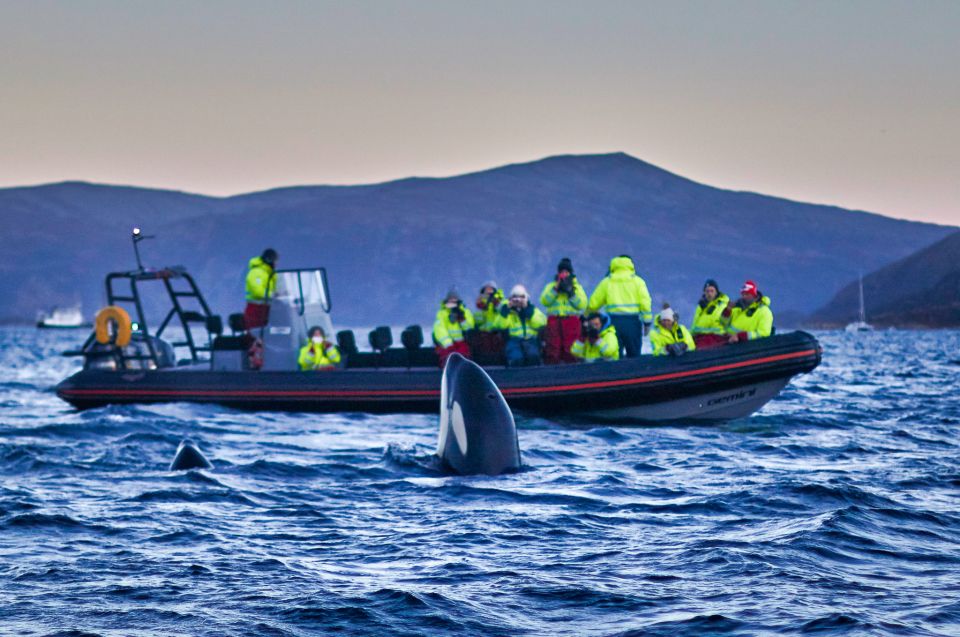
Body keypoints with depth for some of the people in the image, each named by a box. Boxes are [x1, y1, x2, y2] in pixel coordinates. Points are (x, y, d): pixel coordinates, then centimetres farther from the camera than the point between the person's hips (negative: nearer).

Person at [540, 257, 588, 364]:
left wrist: (570, 292, -8)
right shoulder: (551, 286, 17)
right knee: (552, 350, -8)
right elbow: (544, 301, -2)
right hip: (554, 320, 0)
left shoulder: (577, 287, 16)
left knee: (570, 351, -7)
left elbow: (582, 305, 0)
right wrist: (556, 288, -7)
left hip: (571, 322, 0)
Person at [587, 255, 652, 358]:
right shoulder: (637, 281, 5)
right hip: (632, 322, -1)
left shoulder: (606, 282, 8)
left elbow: (593, 304, 9)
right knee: (634, 357, 6)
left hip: (613, 321, 1)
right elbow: (645, 302, -4)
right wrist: (647, 322, 0)